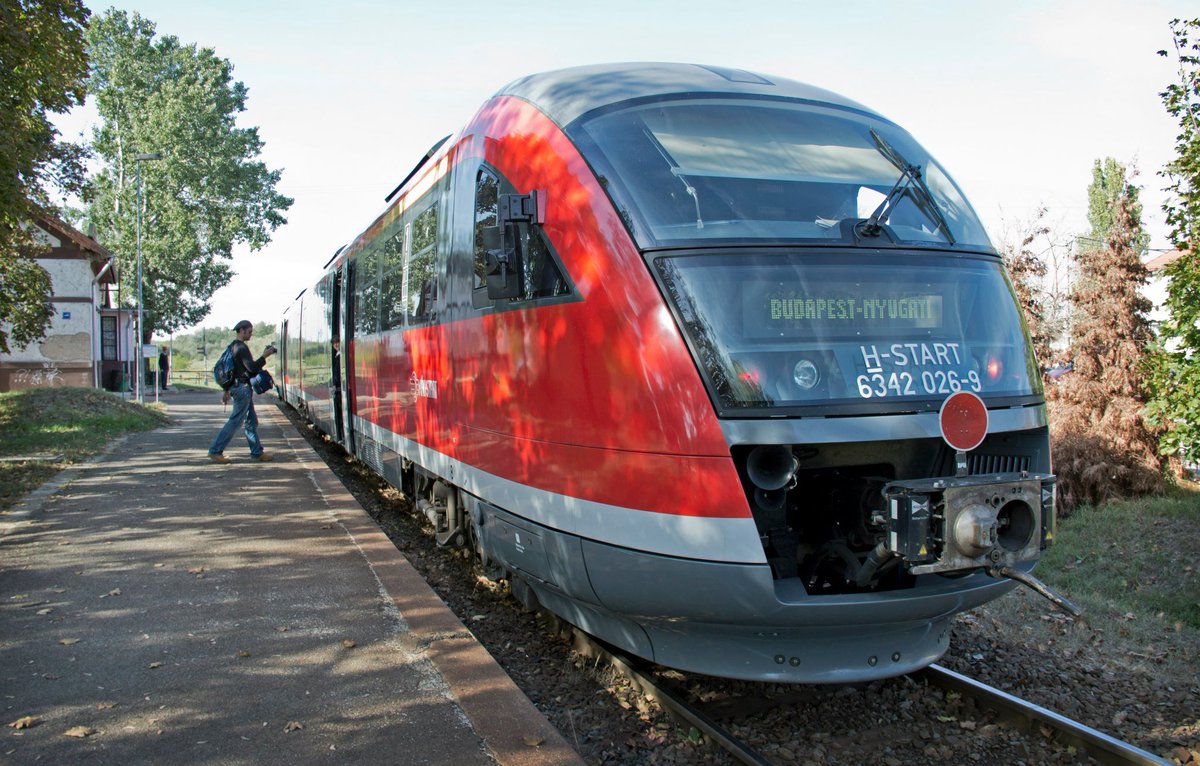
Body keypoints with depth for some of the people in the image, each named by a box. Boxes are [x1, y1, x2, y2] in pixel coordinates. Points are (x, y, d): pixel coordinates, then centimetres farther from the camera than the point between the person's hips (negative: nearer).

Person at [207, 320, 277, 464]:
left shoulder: (233, 347, 17)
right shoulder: (241, 348, -15)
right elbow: (252, 367, -24)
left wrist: (227, 390, 26)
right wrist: (265, 356, -15)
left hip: (237, 387, 11)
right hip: (243, 388, -11)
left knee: (252, 421, 12)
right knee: (235, 421, -7)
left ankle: (257, 452, 15)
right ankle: (215, 451, -4)